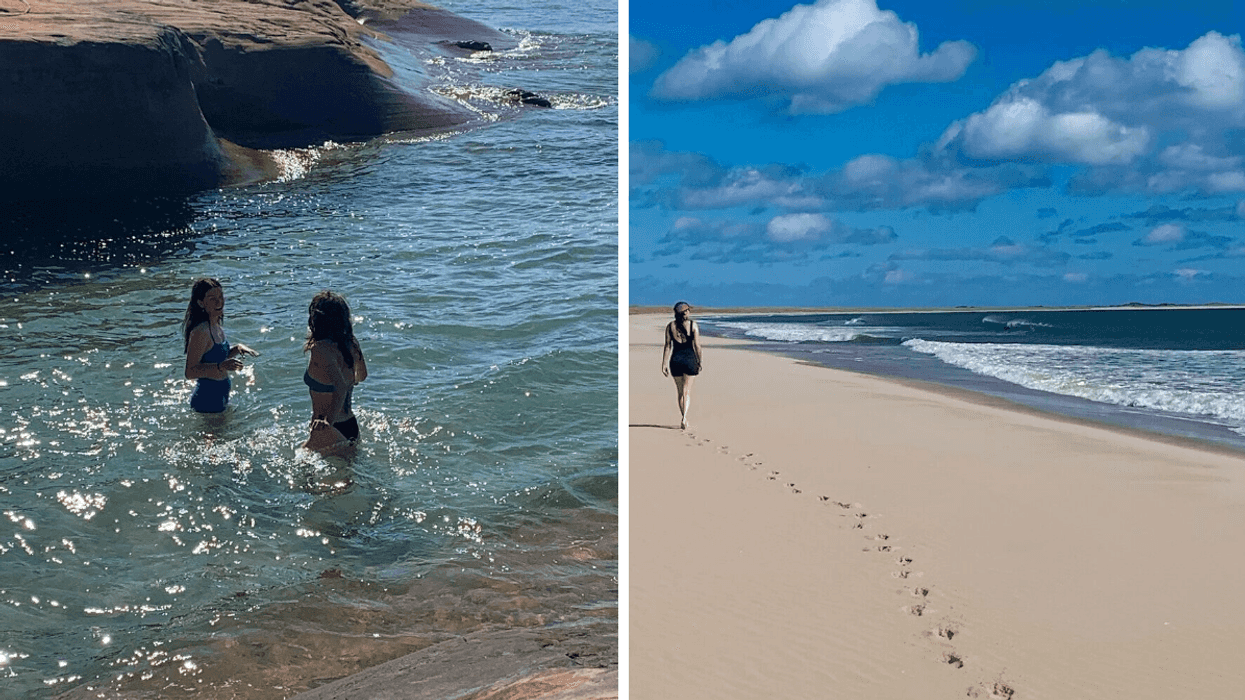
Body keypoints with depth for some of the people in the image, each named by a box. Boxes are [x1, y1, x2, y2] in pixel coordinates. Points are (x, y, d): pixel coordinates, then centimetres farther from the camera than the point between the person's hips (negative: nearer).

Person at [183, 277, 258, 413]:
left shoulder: (217, 326, 5)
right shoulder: (200, 331, -23)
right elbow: (190, 372, -25)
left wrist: (237, 348, 4)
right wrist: (221, 366, -36)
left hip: (221, 396, 9)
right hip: (207, 400, -9)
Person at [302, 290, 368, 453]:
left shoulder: (320, 349, -20)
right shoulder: (351, 343, 1)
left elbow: (341, 386, -33)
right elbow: (361, 376, 18)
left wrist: (329, 421, -40)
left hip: (329, 436, -8)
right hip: (352, 429, 8)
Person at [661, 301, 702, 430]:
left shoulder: (670, 326, 1)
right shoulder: (692, 325, -4)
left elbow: (668, 346, -1)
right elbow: (697, 346, -4)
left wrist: (664, 364, 2)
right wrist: (699, 362, 6)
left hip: (676, 360, 2)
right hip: (690, 359, -2)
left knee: (680, 392, 13)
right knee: (687, 391, 2)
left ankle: (684, 420, 19)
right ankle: (684, 418, -15)